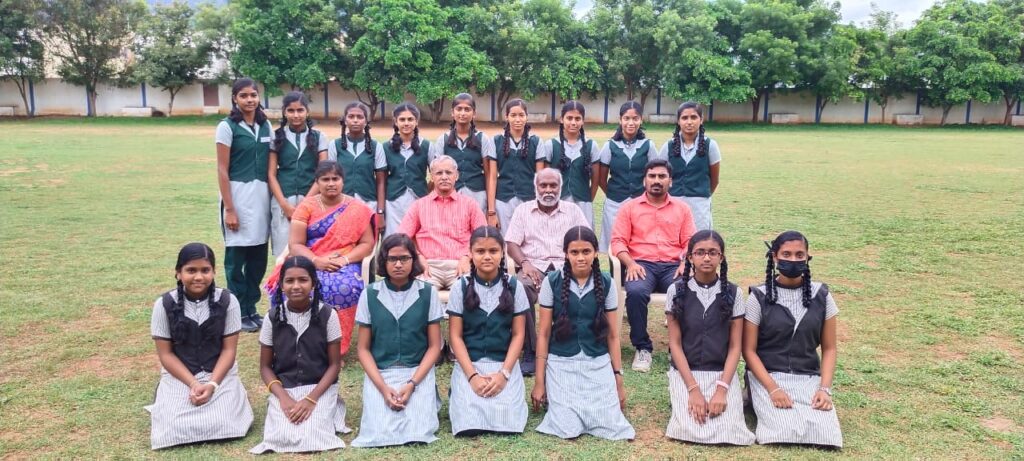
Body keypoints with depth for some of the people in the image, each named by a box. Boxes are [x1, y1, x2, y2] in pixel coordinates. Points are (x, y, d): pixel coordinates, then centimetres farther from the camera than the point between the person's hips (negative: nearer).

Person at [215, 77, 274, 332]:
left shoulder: (265, 125, 11)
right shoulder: (227, 126, -5)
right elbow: (222, 170, -8)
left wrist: (274, 198, 8)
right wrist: (229, 209, -14)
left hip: (262, 195, 5)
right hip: (238, 195, -5)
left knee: (259, 256, 10)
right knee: (236, 256, 3)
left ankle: (251, 308, 23)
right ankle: (239, 312, 14)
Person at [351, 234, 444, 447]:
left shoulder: (428, 293, -2)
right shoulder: (370, 294, -1)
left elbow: (434, 346, 0)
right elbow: (363, 349, 2)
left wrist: (412, 384, -14)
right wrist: (383, 388, -13)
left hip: (419, 372, -1)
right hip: (379, 374, 1)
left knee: (418, 433, -20)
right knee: (378, 434, -19)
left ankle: (428, 401, 12)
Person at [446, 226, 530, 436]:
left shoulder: (514, 286, 1)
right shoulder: (461, 287, -1)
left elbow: (518, 334, 2)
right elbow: (455, 336, -1)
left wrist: (504, 373, -11)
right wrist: (472, 375, -12)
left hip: (505, 364, 1)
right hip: (468, 364, -1)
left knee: (507, 419, -20)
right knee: (469, 423, -20)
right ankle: (458, 394, 12)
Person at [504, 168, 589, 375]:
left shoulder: (573, 210, 18)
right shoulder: (523, 210, 16)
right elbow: (512, 243, 7)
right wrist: (524, 262, -14)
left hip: (565, 266, 1)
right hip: (534, 266, 0)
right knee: (521, 289, -35)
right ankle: (530, 352, -25)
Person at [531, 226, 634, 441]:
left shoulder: (606, 284, -1)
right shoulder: (552, 282, -5)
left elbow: (612, 335, 5)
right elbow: (544, 334, -1)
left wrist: (618, 378, 5)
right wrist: (539, 381, -1)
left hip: (598, 365, 2)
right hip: (561, 364, -2)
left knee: (611, 427, -9)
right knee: (568, 430, -13)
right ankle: (554, 398, 20)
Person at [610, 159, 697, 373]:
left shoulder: (682, 208, 19)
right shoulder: (629, 207, 14)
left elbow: (690, 242, 12)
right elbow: (618, 241, 5)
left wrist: (685, 263, -8)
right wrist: (630, 263, -13)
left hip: (673, 265, 1)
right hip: (641, 264, -1)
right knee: (636, 292, -35)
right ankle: (642, 348, -16)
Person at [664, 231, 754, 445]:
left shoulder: (733, 293, -2)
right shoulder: (676, 291, -4)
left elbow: (735, 346, -2)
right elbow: (675, 344, -5)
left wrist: (722, 389, -15)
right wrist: (693, 389, -15)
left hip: (723, 372, 1)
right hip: (685, 371, -1)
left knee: (729, 432, -19)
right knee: (689, 429, -21)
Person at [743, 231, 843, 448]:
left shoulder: (821, 295, 2)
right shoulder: (759, 297, -5)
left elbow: (829, 348, 6)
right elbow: (749, 350, -4)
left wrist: (825, 388, -8)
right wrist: (772, 389, -16)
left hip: (809, 378, 3)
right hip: (768, 376, -2)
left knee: (824, 431, -21)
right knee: (786, 430, -24)